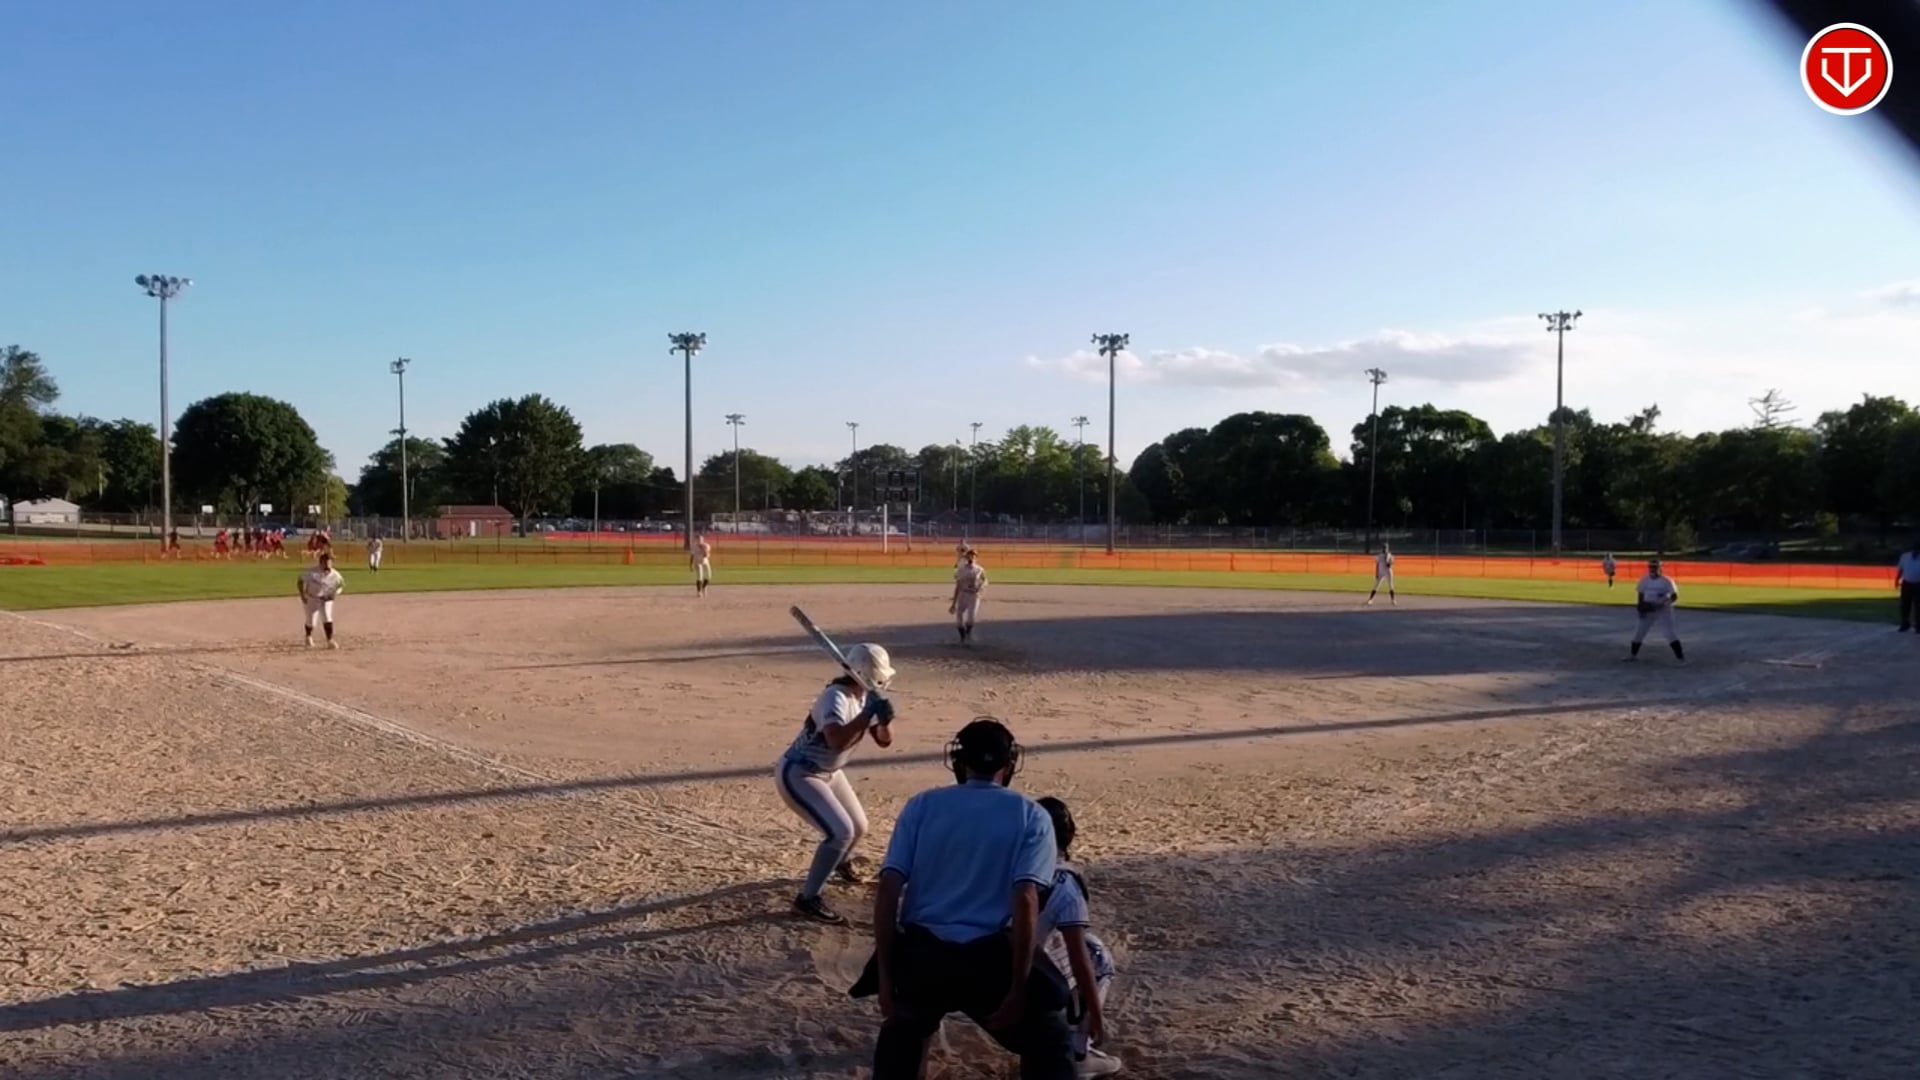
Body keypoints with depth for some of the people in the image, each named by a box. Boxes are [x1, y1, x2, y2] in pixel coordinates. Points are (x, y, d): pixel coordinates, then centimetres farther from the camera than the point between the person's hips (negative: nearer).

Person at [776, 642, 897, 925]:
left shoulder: (866, 696, -2)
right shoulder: (836, 697, -30)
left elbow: (884, 741, 2)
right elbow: (838, 741, -47)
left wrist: (884, 719, -18)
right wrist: (869, 713, -44)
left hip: (827, 773, 9)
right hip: (797, 774, -9)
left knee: (858, 826, 21)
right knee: (840, 831, -22)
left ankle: (841, 862, 55)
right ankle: (807, 899, -10)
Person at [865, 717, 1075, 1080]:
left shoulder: (921, 805, 9)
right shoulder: (1031, 816, 4)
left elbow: (887, 891, -1)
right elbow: (1025, 902, -9)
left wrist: (885, 977, 2)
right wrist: (1018, 991, -8)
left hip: (920, 955, 3)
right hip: (990, 959, -2)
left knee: (902, 1028, 33)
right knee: (1050, 1047, 18)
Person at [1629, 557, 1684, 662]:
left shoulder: (1666, 581, -10)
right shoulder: (1644, 580, 3)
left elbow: (1674, 596, -10)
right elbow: (1640, 594, 12)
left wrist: (1664, 603, -26)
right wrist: (1640, 607, -1)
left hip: (1663, 611, -5)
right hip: (1648, 611, 5)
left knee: (1669, 633, -12)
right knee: (1639, 632, 8)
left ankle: (1680, 656, -11)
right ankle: (1633, 654, 22)